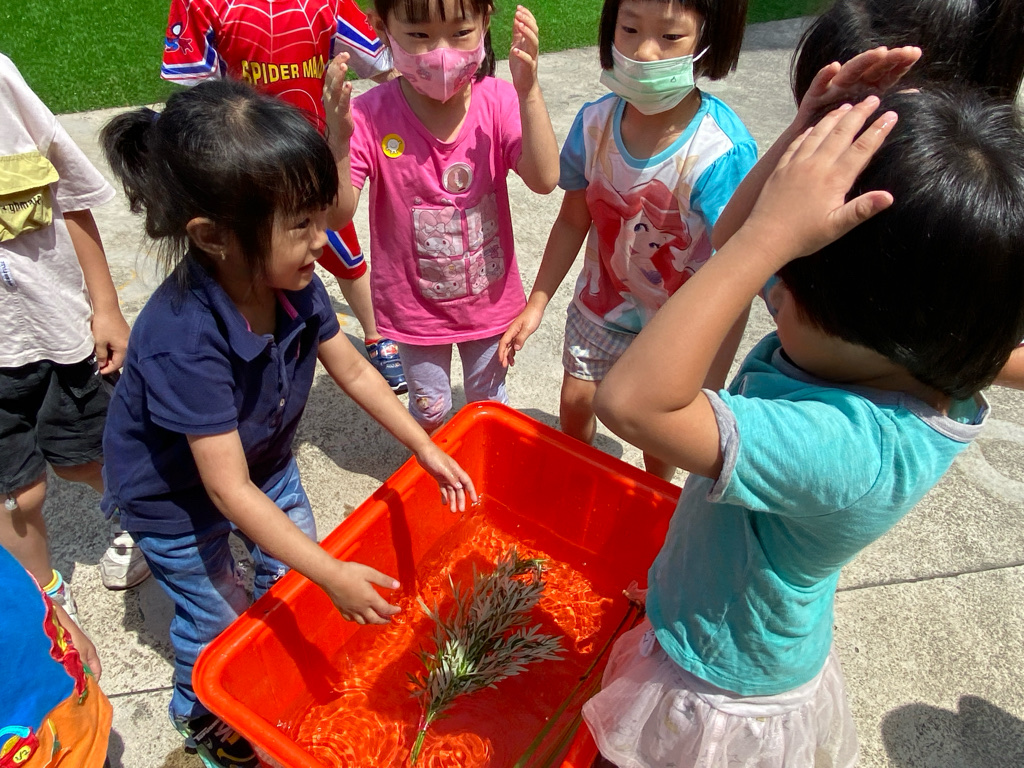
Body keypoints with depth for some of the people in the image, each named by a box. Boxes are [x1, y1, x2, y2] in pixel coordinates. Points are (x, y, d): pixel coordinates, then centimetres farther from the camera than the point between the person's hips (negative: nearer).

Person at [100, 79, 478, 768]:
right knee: (218, 616, 15)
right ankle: (200, 713, 49)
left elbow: (353, 370, -8)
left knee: (293, 576, 21)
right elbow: (228, 489, -37)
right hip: (176, 498, -5)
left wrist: (426, 449, -8)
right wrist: (334, 575, -36)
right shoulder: (182, 341, -42)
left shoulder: (293, 282, -23)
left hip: (264, 459, 6)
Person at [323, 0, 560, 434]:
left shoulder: (497, 102, -15)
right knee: (428, 409, 21)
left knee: (489, 402, 25)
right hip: (416, 305, -1)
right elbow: (338, 213, -24)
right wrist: (339, 139, -41)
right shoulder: (373, 116, -20)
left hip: (488, 297, 2)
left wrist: (529, 92, -36)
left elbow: (544, 180, -26)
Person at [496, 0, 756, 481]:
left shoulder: (724, 151, -31)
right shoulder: (596, 121, -17)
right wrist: (536, 304, -1)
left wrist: (709, 391, -34)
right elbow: (573, 221, -4)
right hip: (602, 302, 4)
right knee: (575, 404, 18)